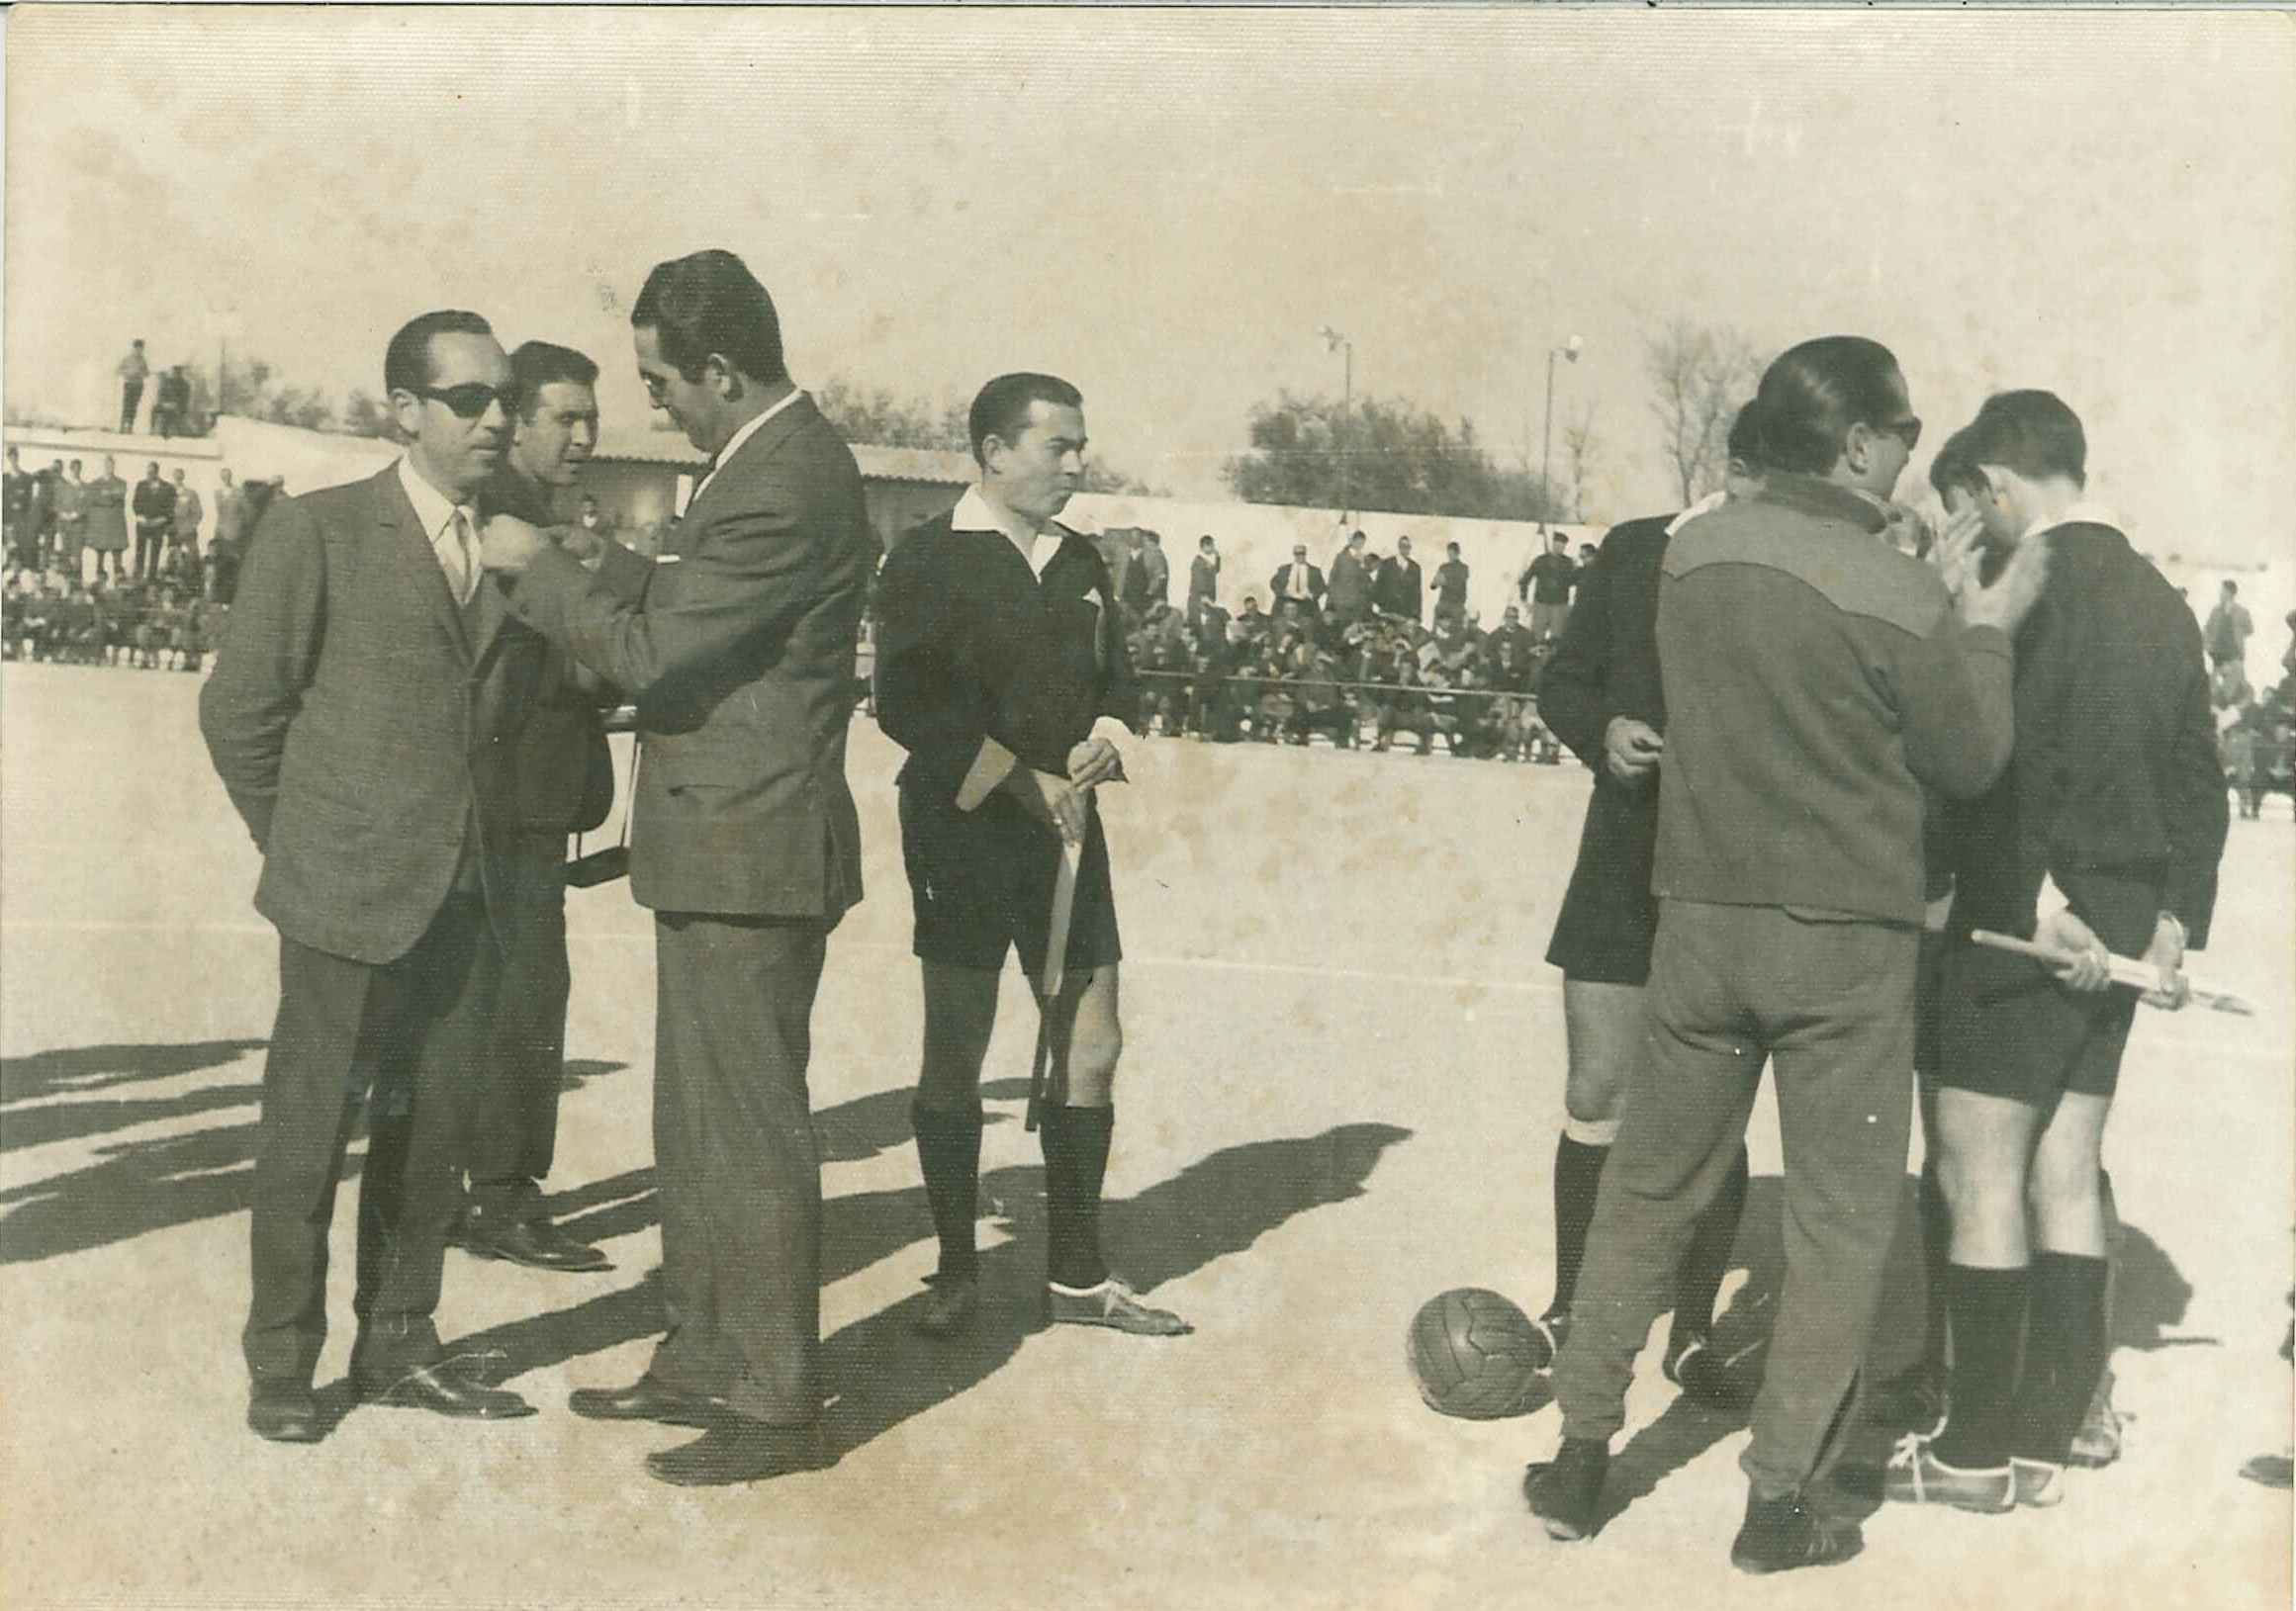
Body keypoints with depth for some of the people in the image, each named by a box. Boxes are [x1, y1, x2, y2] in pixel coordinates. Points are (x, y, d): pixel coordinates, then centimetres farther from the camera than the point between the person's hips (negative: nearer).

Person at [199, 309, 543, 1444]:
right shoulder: (320, 532, -5)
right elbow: (239, 707, -2)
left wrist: (486, 841, 11)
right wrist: (302, 844, 2)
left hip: (466, 896, 5)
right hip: (348, 895, -5)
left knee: (430, 1128, 11)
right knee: (308, 1131, 3)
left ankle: (398, 1350, 24)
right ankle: (281, 1369, 15)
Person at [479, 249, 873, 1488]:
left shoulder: (786, 484, -21)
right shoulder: (769, 458, 12)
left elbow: (650, 651, -21)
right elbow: (688, 603, 18)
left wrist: (538, 567, -8)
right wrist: (596, 566, 6)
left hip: (750, 853, -11)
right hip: (721, 847, 11)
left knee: (751, 1130, -1)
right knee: (696, 1126, 18)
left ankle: (777, 1405, 9)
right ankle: (701, 1360, 31)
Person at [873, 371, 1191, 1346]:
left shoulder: (1079, 563, 12)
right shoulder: (929, 560, -7)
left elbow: (1116, 682, 20)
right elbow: (907, 705, -14)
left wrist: (1106, 742, -3)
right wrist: (1024, 783, -17)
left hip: (1066, 829, 6)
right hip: (962, 833, -6)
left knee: (1091, 1049, 5)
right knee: (955, 1052, 0)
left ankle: (1076, 1275, 16)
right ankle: (956, 1273, 13)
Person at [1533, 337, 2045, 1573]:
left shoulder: (1692, 552, -2)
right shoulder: (1899, 597, -15)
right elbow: (1968, 763, -2)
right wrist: (1988, 631, 11)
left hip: (1701, 917, 4)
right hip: (1844, 939, -4)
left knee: (1649, 1188, 16)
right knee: (1838, 1221, 9)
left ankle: (1581, 1456, 21)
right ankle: (1782, 1499, 12)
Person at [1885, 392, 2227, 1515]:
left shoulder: (2030, 584, -11)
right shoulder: (2163, 605, 14)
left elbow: (1995, 750, -21)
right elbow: (2199, 782, 14)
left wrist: (2036, 895, -17)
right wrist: (2175, 917, 13)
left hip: (2026, 921, -8)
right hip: (2122, 931, 8)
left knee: (1979, 1171, -2)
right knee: (2066, 1174, 11)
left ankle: (1979, 1451, 3)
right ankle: (2043, 1440, 17)